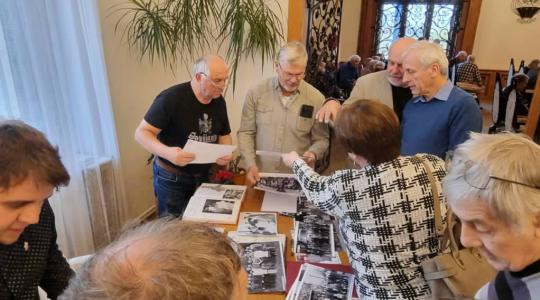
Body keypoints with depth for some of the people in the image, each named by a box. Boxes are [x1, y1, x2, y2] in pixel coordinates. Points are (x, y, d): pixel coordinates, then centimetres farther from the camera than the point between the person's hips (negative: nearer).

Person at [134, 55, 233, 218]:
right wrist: (167, 152, -38)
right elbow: (141, 133, -20)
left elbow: (224, 135, 8)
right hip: (171, 177, -5)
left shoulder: (219, 101, -3)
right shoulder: (171, 98, -22)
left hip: (204, 175, 6)